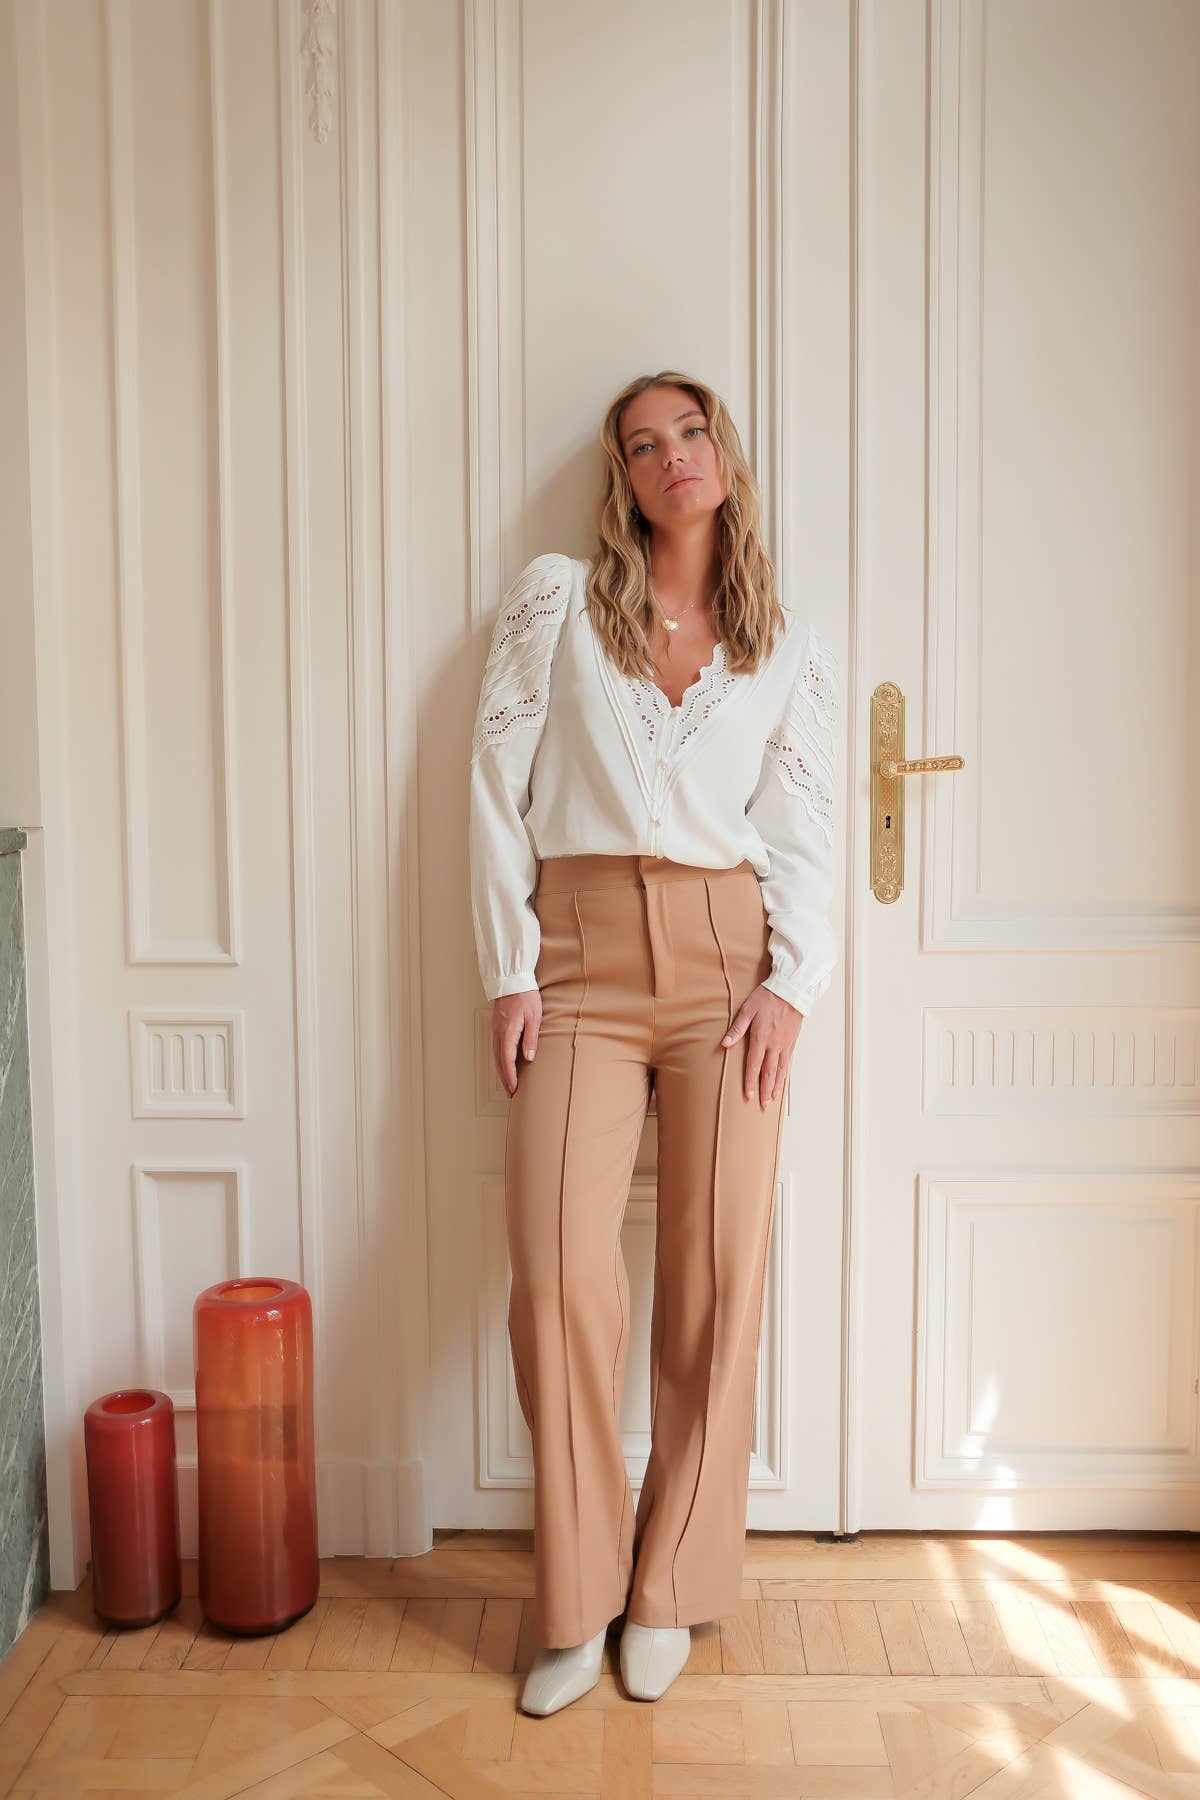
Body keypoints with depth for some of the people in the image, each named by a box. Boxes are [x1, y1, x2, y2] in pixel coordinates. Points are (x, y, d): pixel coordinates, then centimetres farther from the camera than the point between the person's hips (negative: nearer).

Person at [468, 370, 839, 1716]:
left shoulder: (788, 645, 13)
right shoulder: (555, 597, 8)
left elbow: (804, 832, 9)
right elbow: (498, 784, 3)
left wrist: (791, 984, -4)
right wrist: (509, 970, -4)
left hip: (728, 960, 2)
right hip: (582, 954, -1)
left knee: (716, 1277, 0)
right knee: (557, 1273, -9)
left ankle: (670, 1586, 19)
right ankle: (579, 1597, 11)